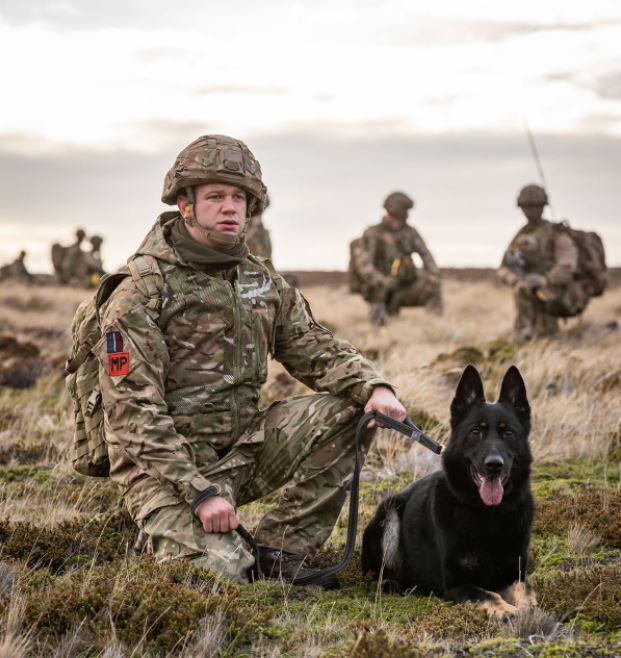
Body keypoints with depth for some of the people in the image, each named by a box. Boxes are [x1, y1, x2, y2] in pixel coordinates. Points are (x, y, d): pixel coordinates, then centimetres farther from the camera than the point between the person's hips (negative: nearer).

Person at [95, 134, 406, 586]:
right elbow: (133, 411, -18)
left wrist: (373, 387, -15)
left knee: (348, 410, -9)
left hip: (244, 450, 7)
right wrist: (199, 492, -25)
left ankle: (282, 553, -4)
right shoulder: (141, 292, -12)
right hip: (169, 465, -6)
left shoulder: (263, 281, 9)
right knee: (220, 572, -27)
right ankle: (176, 533, 10)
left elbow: (317, 350, 9)